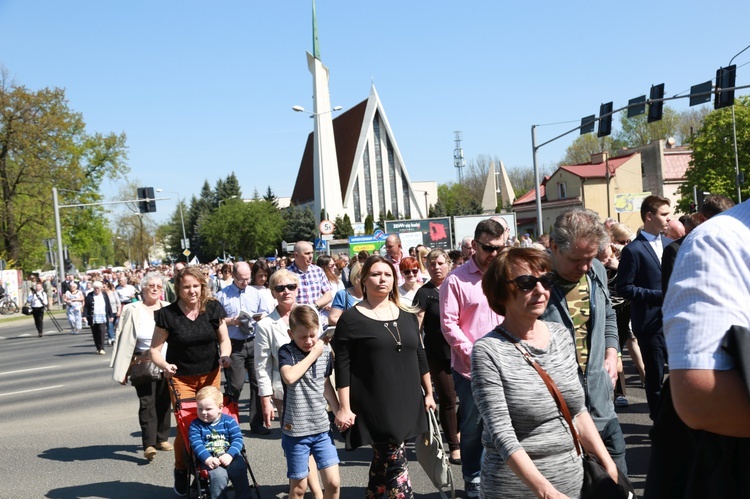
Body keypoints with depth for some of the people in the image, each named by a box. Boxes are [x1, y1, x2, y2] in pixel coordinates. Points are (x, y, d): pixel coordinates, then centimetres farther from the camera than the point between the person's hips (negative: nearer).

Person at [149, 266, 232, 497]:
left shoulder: (213, 309, -6)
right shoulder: (167, 314, -12)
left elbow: (224, 339, 4)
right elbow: (155, 349, -6)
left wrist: (225, 355, -16)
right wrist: (164, 365, -25)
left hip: (210, 375, 2)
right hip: (181, 378, -2)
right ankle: (181, 472, 22)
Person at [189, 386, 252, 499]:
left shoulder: (229, 421, 6)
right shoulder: (195, 425, 7)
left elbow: (238, 439, -2)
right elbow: (196, 444, -6)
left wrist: (229, 455, -20)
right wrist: (207, 459, -23)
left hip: (229, 455, 1)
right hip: (209, 459, -1)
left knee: (239, 470, -27)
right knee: (218, 475, -30)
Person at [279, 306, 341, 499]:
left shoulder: (325, 351, 4)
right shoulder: (286, 351, -8)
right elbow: (290, 377, -28)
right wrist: (313, 354, -18)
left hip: (322, 428, 4)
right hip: (295, 431, -4)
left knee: (333, 483, 2)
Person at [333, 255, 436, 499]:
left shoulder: (407, 316, 10)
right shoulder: (351, 319, -7)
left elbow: (419, 357, 16)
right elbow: (343, 368, -9)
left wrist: (428, 393, 15)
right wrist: (345, 408, -12)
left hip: (406, 403, 5)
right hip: (374, 406, -5)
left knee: (383, 463, 14)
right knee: (396, 463, -6)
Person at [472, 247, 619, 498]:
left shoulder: (562, 335, 2)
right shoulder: (488, 351, -15)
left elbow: (578, 411, 10)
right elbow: (502, 433, -21)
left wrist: (607, 463, 5)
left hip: (573, 477, 5)